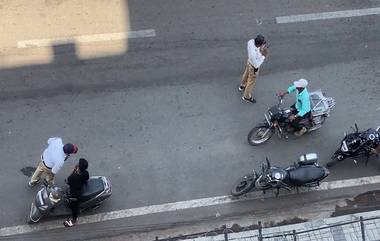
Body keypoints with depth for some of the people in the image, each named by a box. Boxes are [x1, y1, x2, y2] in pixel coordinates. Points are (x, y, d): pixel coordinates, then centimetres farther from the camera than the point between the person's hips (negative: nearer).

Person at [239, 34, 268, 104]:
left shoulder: (251, 41, -27)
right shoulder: (254, 53, -46)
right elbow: (256, 65, -32)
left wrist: (261, 50, -21)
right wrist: (264, 55, -31)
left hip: (249, 61, 8)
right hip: (253, 67, -7)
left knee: (246, 74, 34)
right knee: (251, 82, 18)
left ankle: (242, 86, 64)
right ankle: (247, 97, 42)